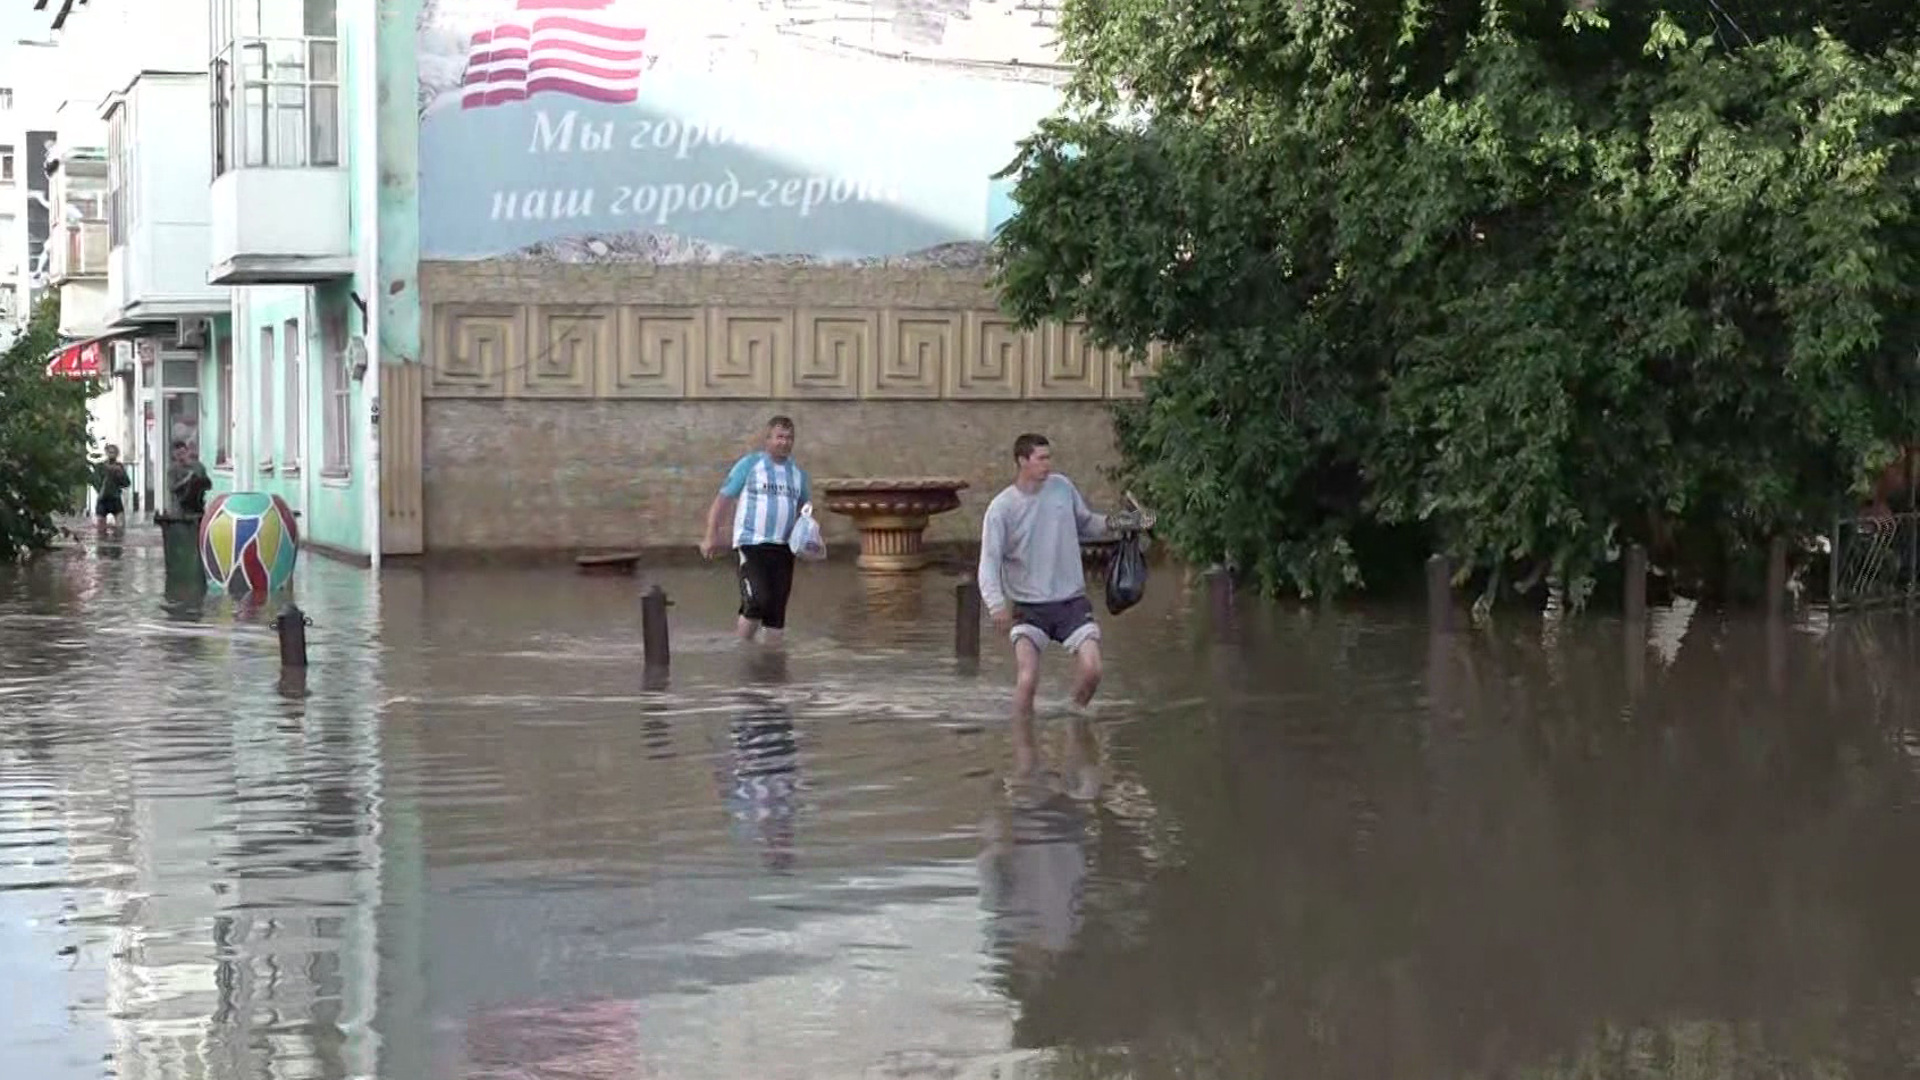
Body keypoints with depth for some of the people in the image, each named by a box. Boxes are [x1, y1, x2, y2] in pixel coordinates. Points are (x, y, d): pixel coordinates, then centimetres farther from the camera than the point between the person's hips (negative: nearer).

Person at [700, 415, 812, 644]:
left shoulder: (798, 473, 16)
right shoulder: (749, 464, 3)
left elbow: (805, 508, 25)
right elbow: (723, 498, 1)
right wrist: (712, 534, -9)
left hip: (783, 548, 5)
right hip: (752, 545, -5)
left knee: (777, 609, 3)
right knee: (757, 601, -18)